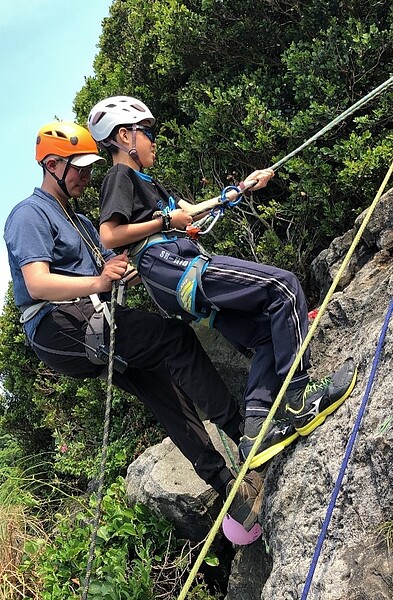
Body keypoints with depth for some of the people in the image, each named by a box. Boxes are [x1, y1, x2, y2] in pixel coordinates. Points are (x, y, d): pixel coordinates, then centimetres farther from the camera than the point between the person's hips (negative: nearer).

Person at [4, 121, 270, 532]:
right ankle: (243, 431, -14)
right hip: (60, 328, -9)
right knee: (176, 338, -21)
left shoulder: (78, 221, 29)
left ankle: (226, 484, 4)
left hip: (93, 328, 9)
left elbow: (115, 267, 24)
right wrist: (97, 283, -34)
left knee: (169, 395, 0)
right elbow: (37, 284, -17)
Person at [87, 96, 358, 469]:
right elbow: (108, 236, -12)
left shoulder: (141, 180, 32)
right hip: (171, 266, -10)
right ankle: (299, 400, -17)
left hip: (182, 284, 10)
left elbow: (189, 211, 35)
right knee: (283, 287, -15)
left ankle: (254, 432, -6)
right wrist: (166, 220, -5)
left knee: (266, 334, 6)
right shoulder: (120, 176, 3)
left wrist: (242, 188, 32)